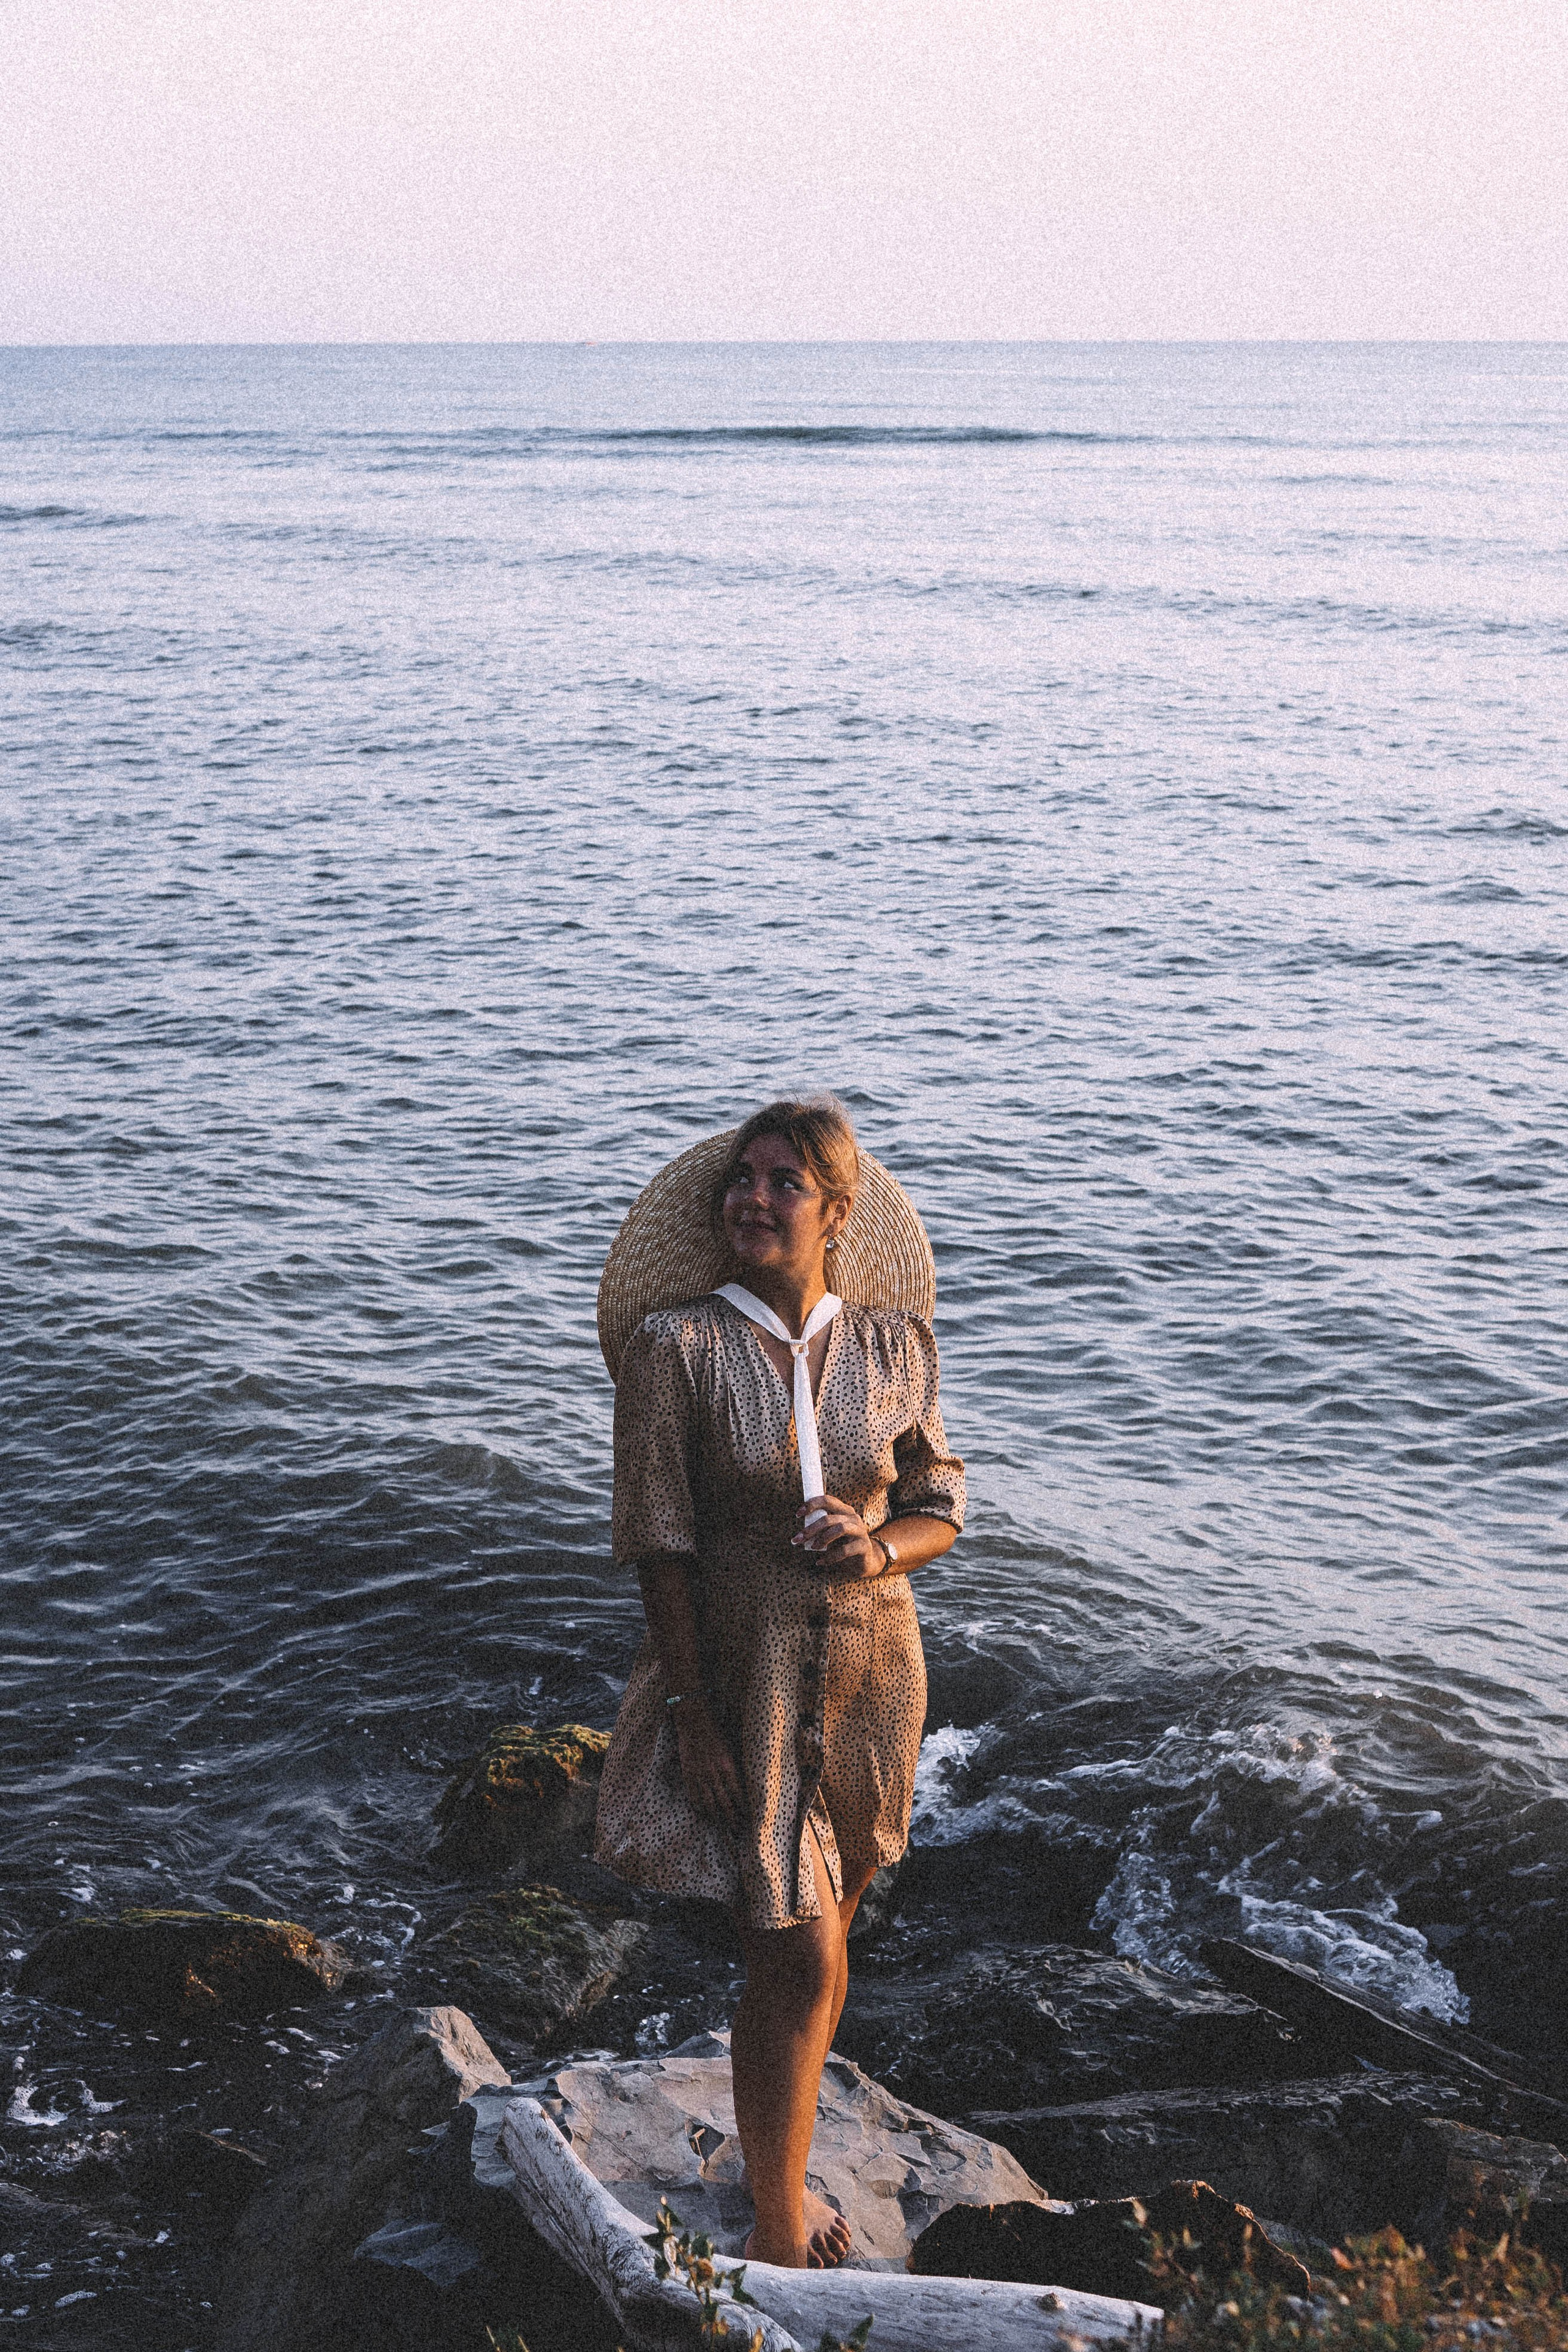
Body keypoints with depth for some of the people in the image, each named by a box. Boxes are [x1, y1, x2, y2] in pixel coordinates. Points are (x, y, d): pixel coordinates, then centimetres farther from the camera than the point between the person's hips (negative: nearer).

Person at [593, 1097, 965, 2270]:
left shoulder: (895, 1346, -2)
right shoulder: (676, 1349, -12)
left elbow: (940, 1508, 5)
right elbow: (662, 1546, -11)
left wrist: (878, 1548, -18)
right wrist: (695, 1721, -13)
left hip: (871, 1670, 4)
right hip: (742, 1679, -4)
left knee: (820, 1940, 17)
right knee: (800, 1958, -4)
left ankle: (781, 2164, 39)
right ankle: (781, 2239, 11)